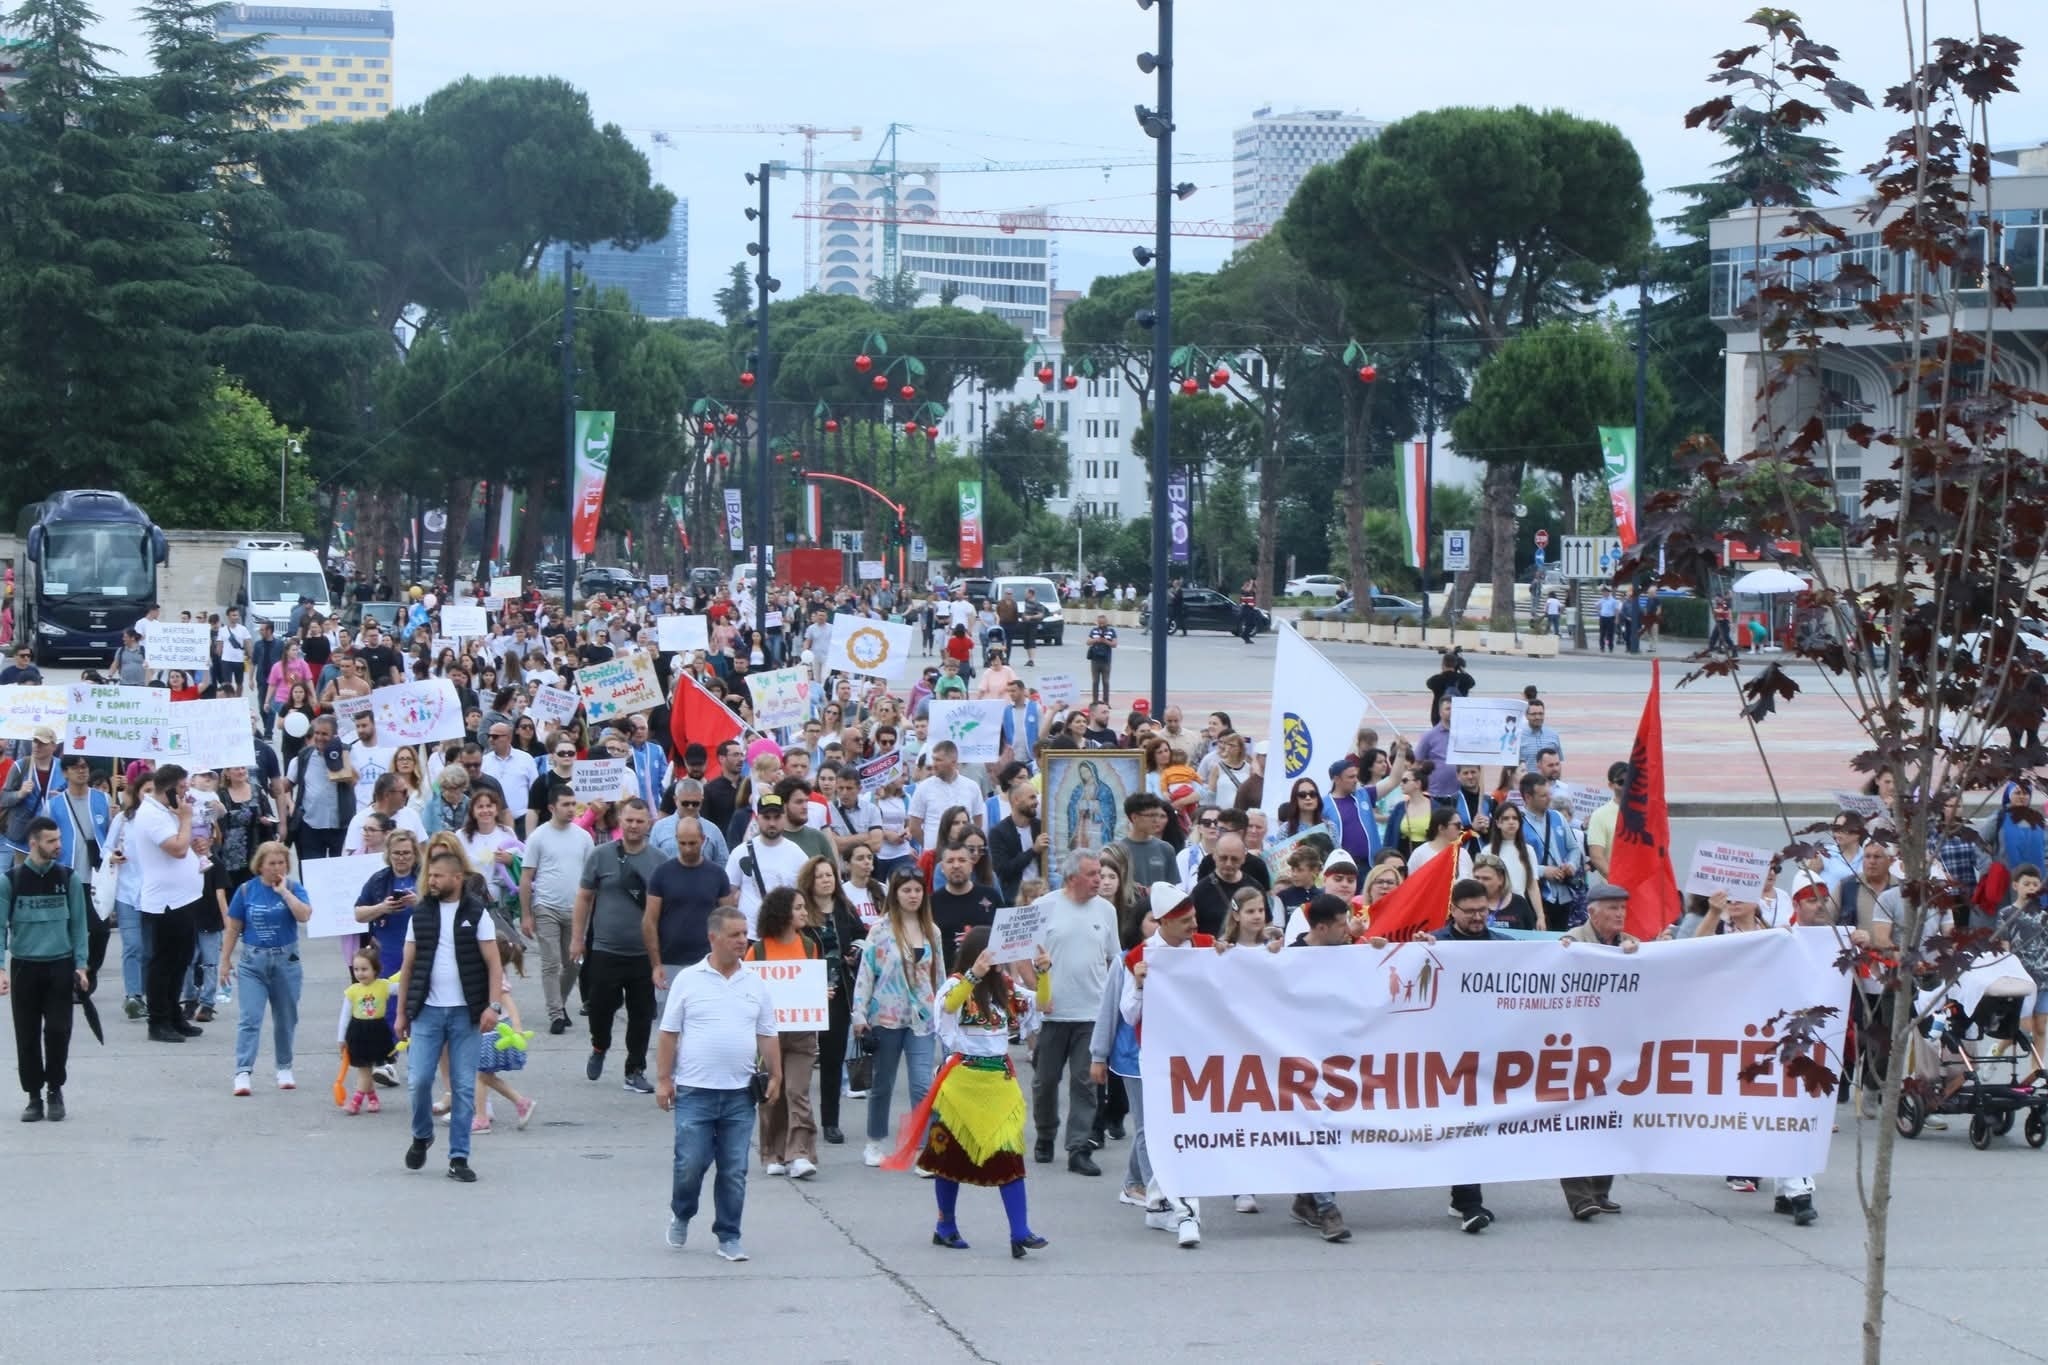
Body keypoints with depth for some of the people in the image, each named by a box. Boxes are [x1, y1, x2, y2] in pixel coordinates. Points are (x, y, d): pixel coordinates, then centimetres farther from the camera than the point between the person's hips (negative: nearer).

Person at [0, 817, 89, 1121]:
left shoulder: (68, 878, 2)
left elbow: (78, 924, 7)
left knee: (58, 1031, -5)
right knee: (27, 1035, 3)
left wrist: (80, 965, 1)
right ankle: (34, 1096, 13)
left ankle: (55, 1089, 13)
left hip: (60, 967, 1)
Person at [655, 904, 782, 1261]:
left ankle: (729, 1237, 12)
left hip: (739, 1094, 3)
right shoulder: (688, 980, 0)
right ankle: (681, 1217, 24)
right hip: (694, 1091, -3)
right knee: (690, 1164, -3)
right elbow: (669, 1034, 1)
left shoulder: (756, 985, 9)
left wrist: (774, 1076, 4)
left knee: (734, 1172, 4)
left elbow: (767, 1036, 13)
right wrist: (663, 1079, -3)